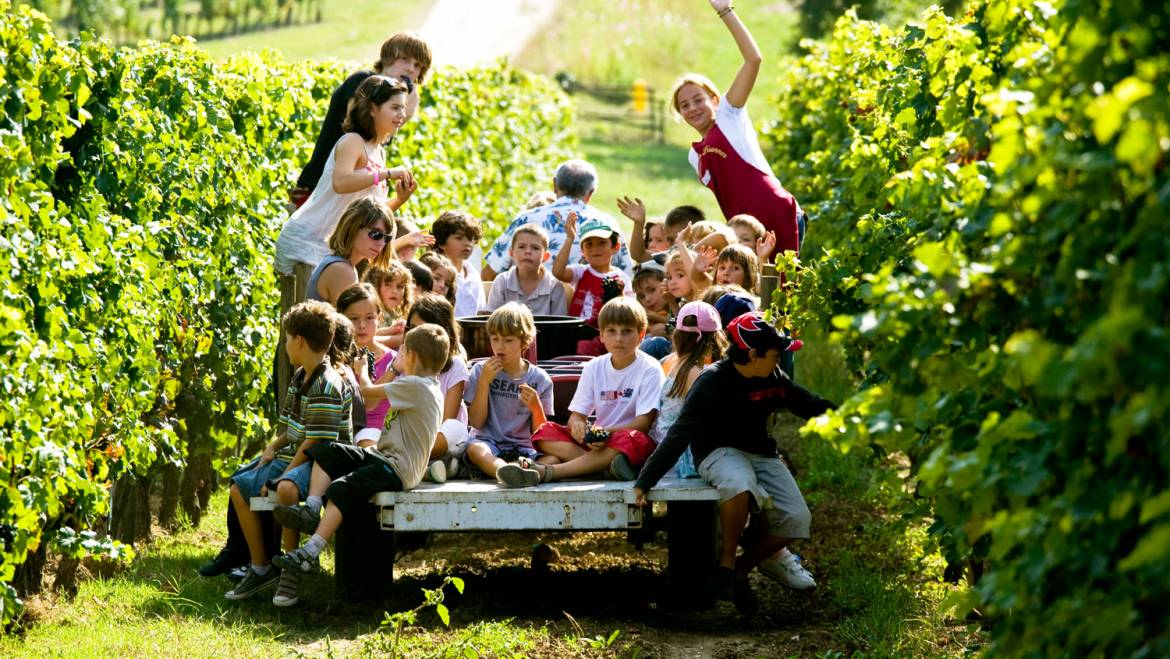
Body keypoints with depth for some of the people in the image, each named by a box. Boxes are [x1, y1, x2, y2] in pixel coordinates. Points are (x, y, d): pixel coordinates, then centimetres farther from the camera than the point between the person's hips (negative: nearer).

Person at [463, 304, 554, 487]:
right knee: (474, 448, -37)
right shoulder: (481, 370, 9)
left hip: (523, 447, 1)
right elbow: (477, 422, 2)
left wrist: (536, 407, -11)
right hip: (489, 444, -1)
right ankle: (504, 471, -66)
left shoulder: (539, 379, 8)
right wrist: (484, 382, -5)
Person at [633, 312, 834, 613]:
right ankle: (725, 564, -22)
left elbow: (807, 404, 15)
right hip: (718, 453, -6)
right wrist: (645, 481, -21)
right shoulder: (712, 382, -18)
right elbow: (679, 434, -18)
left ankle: (742, 569, 5)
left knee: (796, 520, -15)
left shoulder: (772, 378, 1)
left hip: (760, 454, 6)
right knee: (740, 484, -42)